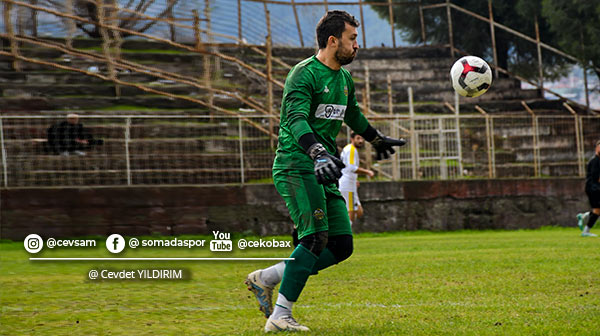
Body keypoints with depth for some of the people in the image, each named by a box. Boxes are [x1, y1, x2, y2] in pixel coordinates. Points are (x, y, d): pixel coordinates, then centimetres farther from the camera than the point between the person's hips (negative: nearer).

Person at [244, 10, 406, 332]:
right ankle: (280, 316, -19)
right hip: (296, 166, -9)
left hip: (323, 173, 9)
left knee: (342, 246, 0)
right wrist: (318, 153, -42)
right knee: (316, 238, -22)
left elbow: (352, 115, 36)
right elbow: (296, 120, -26)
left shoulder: (344, 79, 16)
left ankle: (266, 278, 10)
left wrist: (377, 139, 52)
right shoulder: (304, 74, -11)